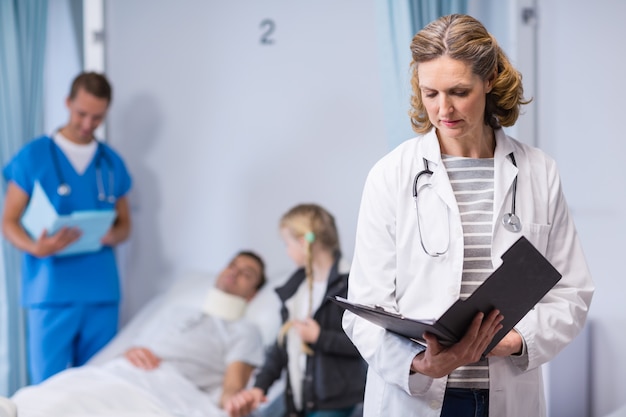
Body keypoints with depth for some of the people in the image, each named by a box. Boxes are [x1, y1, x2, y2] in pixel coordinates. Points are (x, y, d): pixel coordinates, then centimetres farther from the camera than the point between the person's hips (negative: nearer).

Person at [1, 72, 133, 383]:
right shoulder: (34, 156, -1)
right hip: (52, 294, -3)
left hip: (102, 293, 4)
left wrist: (113, 235, -8)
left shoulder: (112, 162, 11)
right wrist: (35, 247, -22)